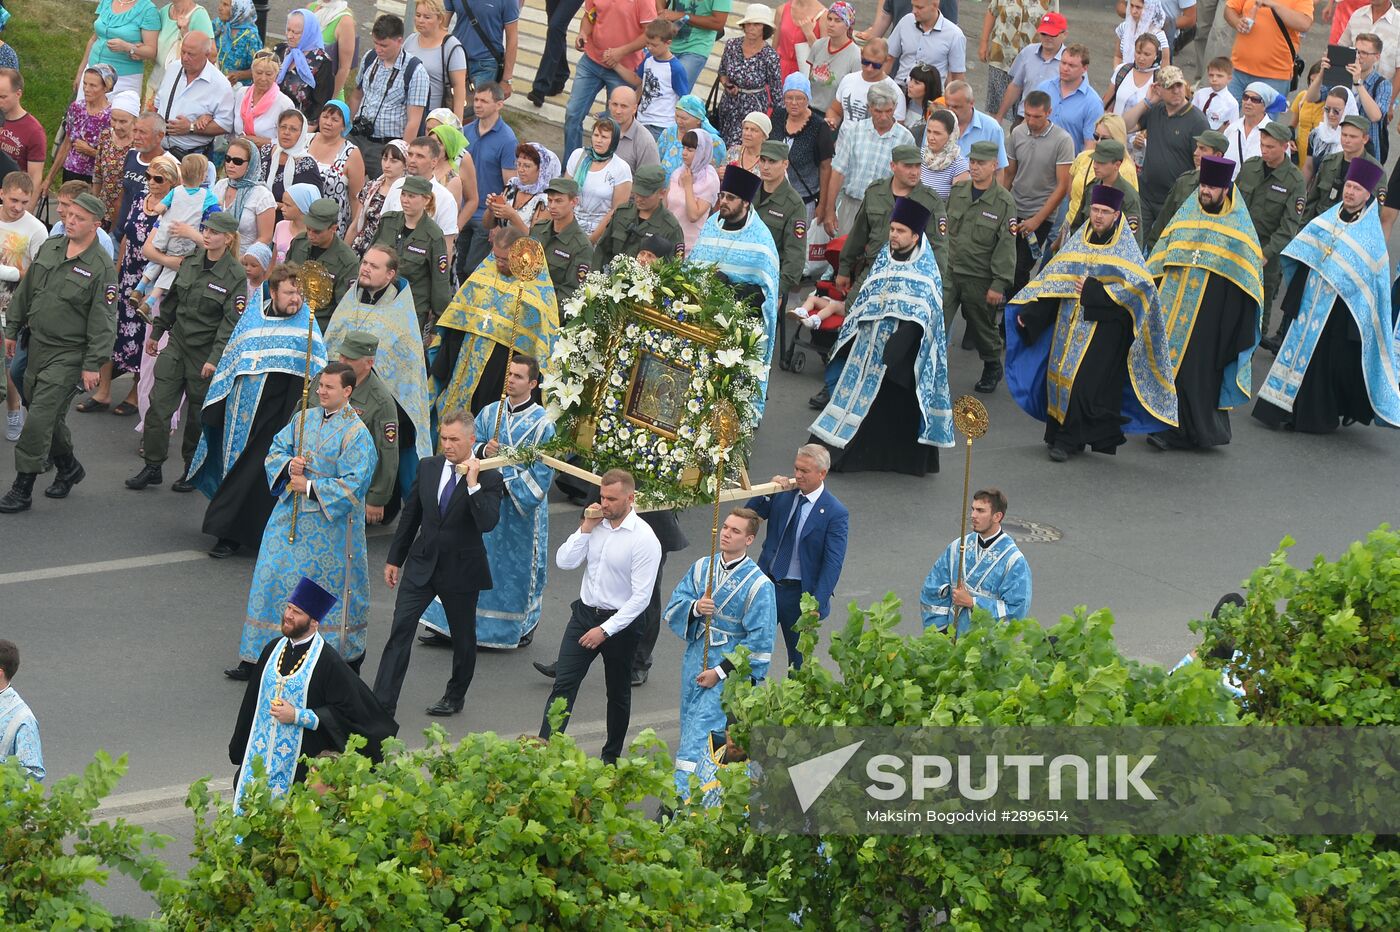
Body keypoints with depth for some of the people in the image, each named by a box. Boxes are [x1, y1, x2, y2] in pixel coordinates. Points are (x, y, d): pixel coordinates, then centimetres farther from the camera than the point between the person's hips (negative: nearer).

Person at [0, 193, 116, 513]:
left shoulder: (101, 267, -13)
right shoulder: (49, 247, 6)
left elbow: (103, 321, -13)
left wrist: (93, 365, -15)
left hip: (68, 355, -6)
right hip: (37, 345, 6)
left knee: (40, 418, -10)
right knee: (51, 417, 15)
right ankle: (68, 468, 36)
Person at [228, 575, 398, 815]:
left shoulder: (328, 662, -13)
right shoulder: (273, 649, 5)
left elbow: (347, 714, -13)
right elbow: (252, 702, 14)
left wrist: (298, 716, -19)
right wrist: (239, 749, 17)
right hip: (261, 755, 6)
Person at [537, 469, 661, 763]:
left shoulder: (644, 539, -17)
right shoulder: (597, 524, 0)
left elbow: (641, 597, -18)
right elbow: (564, 562, -3)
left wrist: (605, 630, -19)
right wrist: (586, 529, -13)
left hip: (619, 621, -4)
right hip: (584, 614, 4)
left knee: (618, 694, 13)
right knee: (563, 684, -7)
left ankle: (611, 757, 28)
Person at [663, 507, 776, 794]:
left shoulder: (758, 585, -11)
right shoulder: (702, 568, 6)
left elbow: (760, 641, -11)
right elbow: (673, 609, 5)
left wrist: (721, 671, -14)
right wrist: (695, 608, -18)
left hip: (729, 672, -6)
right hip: (695, 660, 6)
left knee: (701, 732, -14)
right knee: (690, 726, 13)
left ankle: (682, 797, -17)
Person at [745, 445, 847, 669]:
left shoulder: (835, 513, -12)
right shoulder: (783, 494, 0)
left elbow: (833, 564, -15)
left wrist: (817, 604, -21)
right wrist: (769, 492, -13)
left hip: (799, 594, -4)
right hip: (767, 583, 4)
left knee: (799, 659, 11)